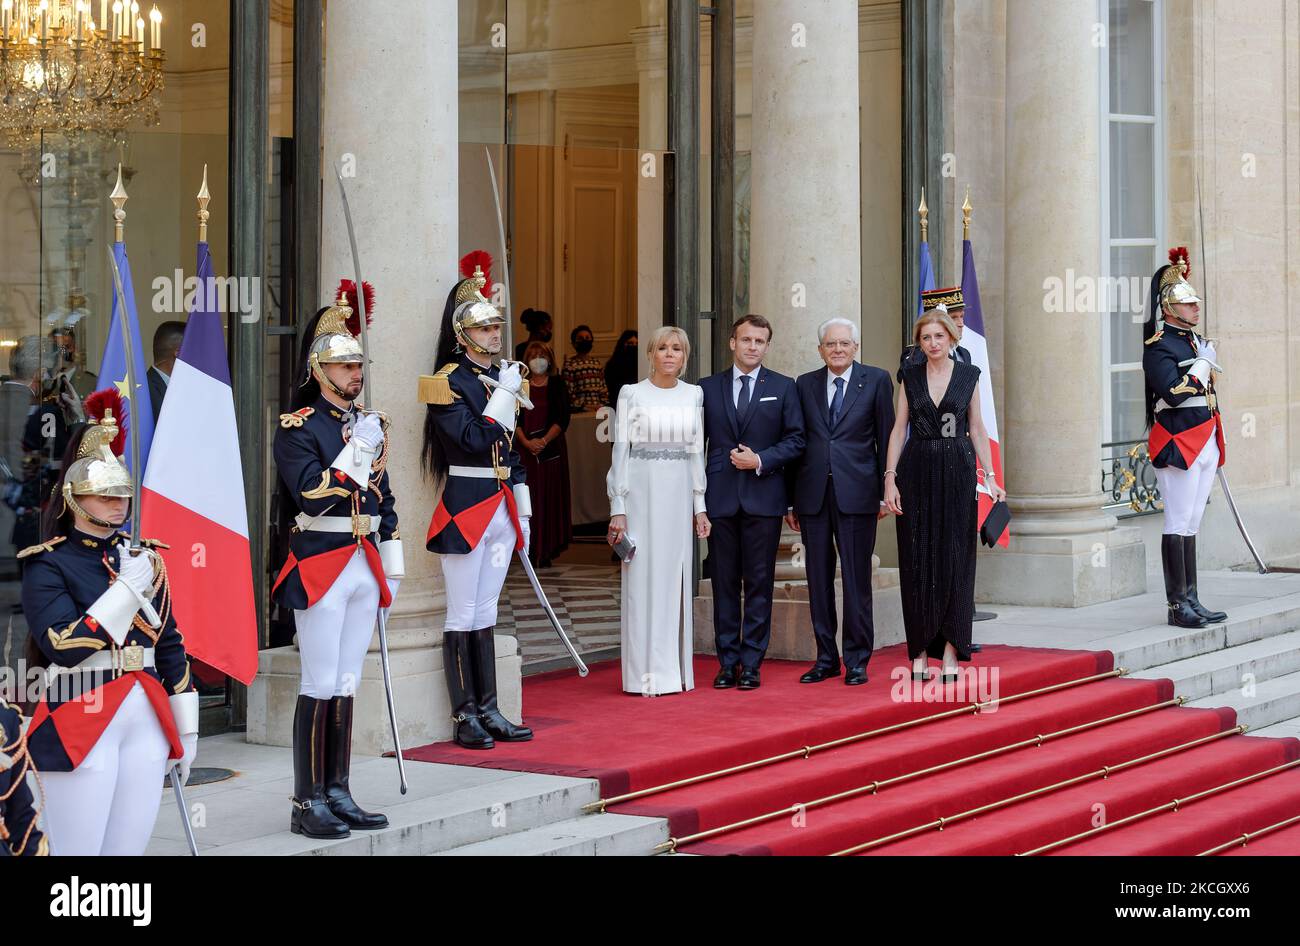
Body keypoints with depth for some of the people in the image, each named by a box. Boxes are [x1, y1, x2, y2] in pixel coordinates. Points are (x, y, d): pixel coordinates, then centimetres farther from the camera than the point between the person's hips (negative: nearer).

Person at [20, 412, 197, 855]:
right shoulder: (47, 564, -3)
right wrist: (127, 589, -15)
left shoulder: (144, 558, 13)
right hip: (81, 721, -5)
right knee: (78, 849, -3)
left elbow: (170, 646, 17)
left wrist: (186, 728, 15)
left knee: (130, 848, 7)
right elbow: (64, 647, -16)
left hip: (146, 719, 5)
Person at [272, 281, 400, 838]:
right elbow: (310, 494, -19)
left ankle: (338, 794, 15)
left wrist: (392, 562, 16)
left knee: (346, 686, 10)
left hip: (365, 567, 7)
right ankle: (308, 804, -1)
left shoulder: (369, 422, 14)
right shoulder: (297, 427, -7)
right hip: (321, 567, -7)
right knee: (320, 687, -5)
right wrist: (357, 451, -21)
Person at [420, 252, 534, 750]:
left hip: (501, 507, 7)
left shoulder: (502, 378, 14)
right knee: (464, 615, -1)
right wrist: (505, 393, -15)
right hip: (465, 507, -7)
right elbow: (474, 439, -20)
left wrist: (522, 510, 16)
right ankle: (465, 716, 3)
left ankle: (488, 712, 14)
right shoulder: (449, 382, -9)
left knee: (486, 613, 11)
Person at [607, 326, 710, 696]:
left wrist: (699, 505, 10)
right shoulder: (631, 394, -2)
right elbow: (620, 450, -3)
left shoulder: (693, 395, 9)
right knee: (644, 578, -2)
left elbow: (696, 452, 13)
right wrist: (618, 509, -8)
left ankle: (675, 668, 13)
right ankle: (646, 673, 2)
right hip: (642, 488, -4)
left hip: (679, 494, 4)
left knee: (677, 579, 6)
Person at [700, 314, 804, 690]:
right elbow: (697, 443, 9)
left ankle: (751, 664, 4)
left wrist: (761, 460, -11)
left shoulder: (783, 387, 7)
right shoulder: (708, 388, 9)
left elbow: (796, 440, 4)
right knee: (724, 583, 3)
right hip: (720, 499, 1)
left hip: (764, 497, -1)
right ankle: (728, 662, 9)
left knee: (759, 583, 0)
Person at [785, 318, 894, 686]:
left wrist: (885, 492, -1)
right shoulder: (805, 384, 11)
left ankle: (857, 661, 7)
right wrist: (791, 500, 8)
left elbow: (886, 438, 3)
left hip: (856, 494, -3)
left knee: (856, 580, -1)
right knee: (818, 580, 6)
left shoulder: (876, 380, 4)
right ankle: (826, 658, 15)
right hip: (813, 494, 3)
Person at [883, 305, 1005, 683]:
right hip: (917, 471, 1)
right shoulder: (910, 376, 7)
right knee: (917, 560, 1)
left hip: (957, 471, -1)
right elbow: (898, 429, 5)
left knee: (955, 559, -1)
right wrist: (890, 478, -4)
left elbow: (977, 429, 7)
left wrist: (990, 477, 0)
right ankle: (920, 652, 7)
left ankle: (950, 650, 3)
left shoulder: (969, 375, 5)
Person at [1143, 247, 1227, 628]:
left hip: (1205, 445, 9)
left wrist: (1217, 445, 24)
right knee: (1178, 525, -7)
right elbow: (1174, 393, -23)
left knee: (1191, 525, 10)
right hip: (1178, 444, -9)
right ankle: (1177, 606, -5)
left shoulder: (1195, 340, 18)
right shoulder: (1159, 346, -10)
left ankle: (1192, 601, 13)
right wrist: (1205, 362, -12)